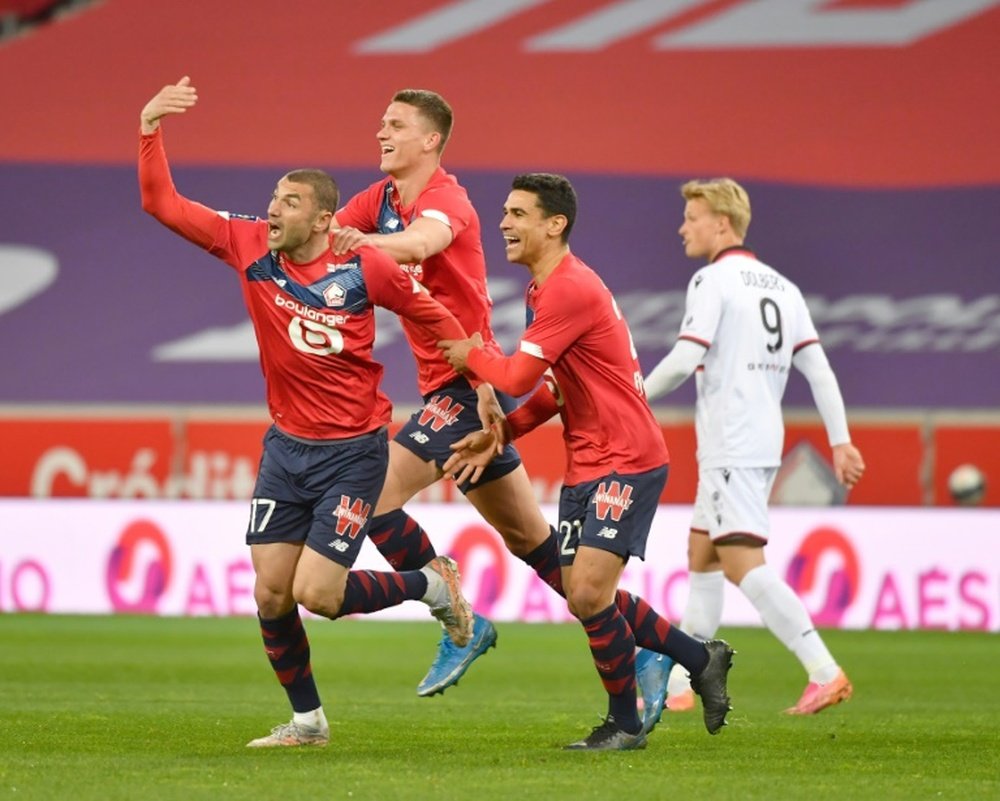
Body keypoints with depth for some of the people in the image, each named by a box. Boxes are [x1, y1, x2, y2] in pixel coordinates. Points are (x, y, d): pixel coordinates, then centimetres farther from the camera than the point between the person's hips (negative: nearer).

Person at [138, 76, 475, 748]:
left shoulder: (364, 268, -14)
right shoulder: (249, 246, -4)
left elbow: (429, 313, 1)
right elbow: (163, 203, -2)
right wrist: (150, 128, -13)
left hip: (353, 451, -5)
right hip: (286, 446, 5)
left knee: (317, 595, -11)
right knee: (271, 595, 1)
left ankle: (434, 585, 15)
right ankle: (307, 720, 20)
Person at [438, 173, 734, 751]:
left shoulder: (571, 290, -20)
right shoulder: (547, 289, 14)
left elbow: (516, 378, -22)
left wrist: (471, 355, -2)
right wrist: (501, 434, 11)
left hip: (627, 460, -10)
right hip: (586, 464, 10)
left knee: (588, 593, -15)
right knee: (583, 595, 8)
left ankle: (626, 724, 2)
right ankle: (703, 660, 25)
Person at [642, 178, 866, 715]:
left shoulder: (713, 280, -9)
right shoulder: (781, 286, 15)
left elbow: (686, 358, -17)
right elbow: (818, 368, 9)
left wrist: (639, 395, -1)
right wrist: (840, 441, 7)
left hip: (731, 446, -9)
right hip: (765, 443, 9)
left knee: (743, 565, -14)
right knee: (701, 556, 17)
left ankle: (825, 672, -24)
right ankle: (680, 688, 21)